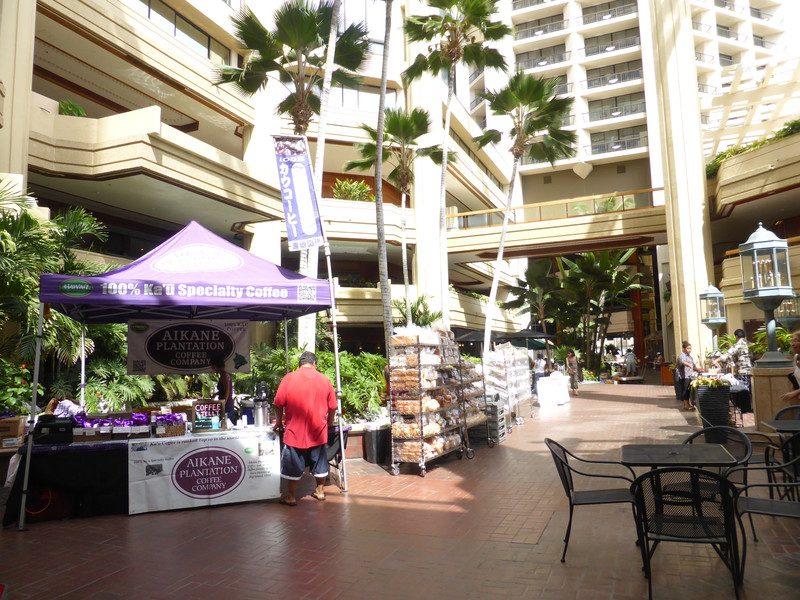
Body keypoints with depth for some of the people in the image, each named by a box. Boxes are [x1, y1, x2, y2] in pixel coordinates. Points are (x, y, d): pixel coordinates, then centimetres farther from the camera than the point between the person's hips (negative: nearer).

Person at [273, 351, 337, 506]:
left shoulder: (288, 378, -5)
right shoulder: (324, 380, 2)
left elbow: (279, 404, -3)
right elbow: (333, 407, 7)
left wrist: (279, 422, 11)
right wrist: (329, 423, 22)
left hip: (295, 431, -2)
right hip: (319, 431, 2)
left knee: (293, 467, 9)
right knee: (320, 463, 18)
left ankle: (291, 497, 16)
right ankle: (320, 491, 29)